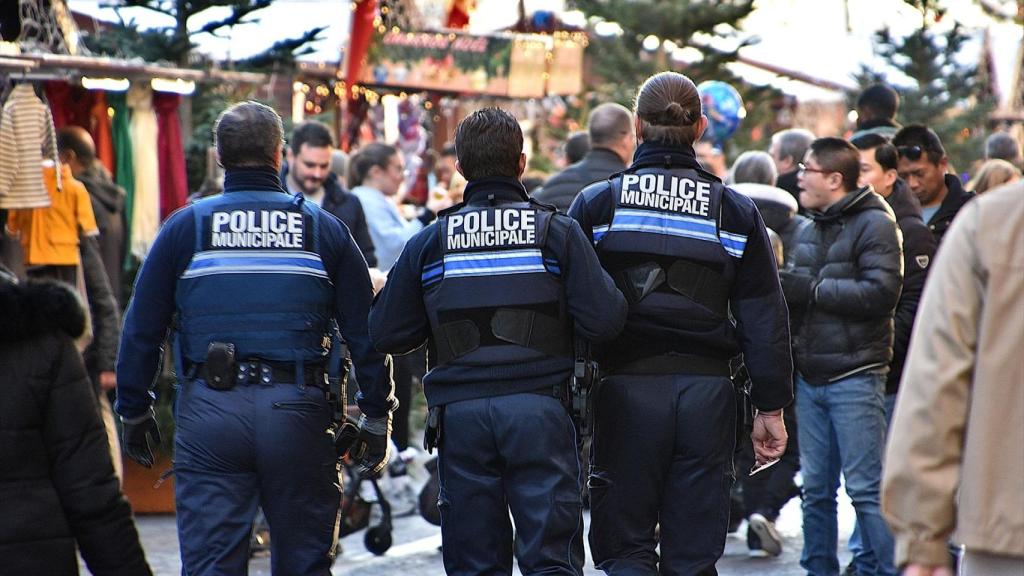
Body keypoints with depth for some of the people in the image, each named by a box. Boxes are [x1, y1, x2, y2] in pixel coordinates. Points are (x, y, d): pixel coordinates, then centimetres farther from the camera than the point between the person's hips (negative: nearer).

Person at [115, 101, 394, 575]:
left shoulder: (185, 227, 4)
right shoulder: (325, 230, 7)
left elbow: (141, 328, 5)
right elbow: (365, 332, 7)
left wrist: (133, 411, 15)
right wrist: (376, 417, 14)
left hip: (209, 411, -1)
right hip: (298, 410, 1)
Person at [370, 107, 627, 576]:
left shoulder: (429, 242, 5)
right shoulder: (558, 232, 0)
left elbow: (387, 334, 7)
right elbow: (603, 321, -7)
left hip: (461, 412, 2)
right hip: (540, 408, -2)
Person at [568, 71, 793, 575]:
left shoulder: (596, 203, 1)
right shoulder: (735, 211, 6)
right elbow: (765, 318, 5)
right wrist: (771, 406, 10)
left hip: (626, 387, -2)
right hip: (707, 390, 2)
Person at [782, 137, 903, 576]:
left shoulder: (874, 224, -6)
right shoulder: (808, 231, 18)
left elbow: (881, 292, -18)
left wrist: (810, 288, -15)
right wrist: (783, 284, 0)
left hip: (854, 375, -7)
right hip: (810, 375, 7)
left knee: (866, 487, -8)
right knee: (816, 489, 9)